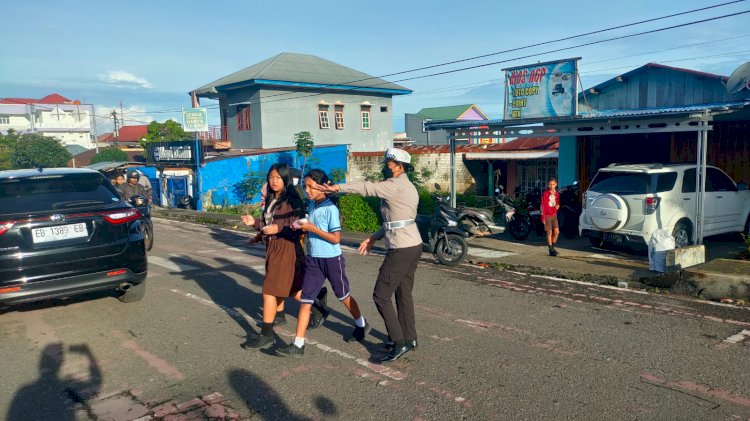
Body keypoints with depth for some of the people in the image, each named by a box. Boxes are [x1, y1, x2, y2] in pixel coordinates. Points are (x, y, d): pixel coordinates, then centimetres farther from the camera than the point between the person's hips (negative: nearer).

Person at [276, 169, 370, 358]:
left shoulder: (330, 208, -17)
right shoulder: (311, 205, 5)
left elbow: (336, 238, -19)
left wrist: (312, 228, -22)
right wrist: (302, 227, -3)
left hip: (331, 259, -6)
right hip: (313, 259, 6)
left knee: (343, 295, 14)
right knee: (305, 300, -1)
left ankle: (361, 325, 40)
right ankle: (298, 345, 2)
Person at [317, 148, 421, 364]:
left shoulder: (397, 185, -15)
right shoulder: (406, 187, 16)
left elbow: (368, 188, -28)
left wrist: (338, 187, -30)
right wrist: (374, 238, 13)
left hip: (401, 250, -10)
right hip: (413, 246, 10)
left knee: (381, 295, -4)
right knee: (403, 294, 17)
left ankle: (399, 343, 0)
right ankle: (410, 338, 27)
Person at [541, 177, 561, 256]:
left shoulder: (557, 193, 6)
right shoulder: (545, 193, -11)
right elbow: (543, 206, -11)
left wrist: (557, 206, -2)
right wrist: (543, 217, -15)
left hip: (554, 215, 5)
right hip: (547, 215, -5)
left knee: (557, 232, 3)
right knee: (549, 233, -1)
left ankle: (553, 246, 22)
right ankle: (551, 250, 6)